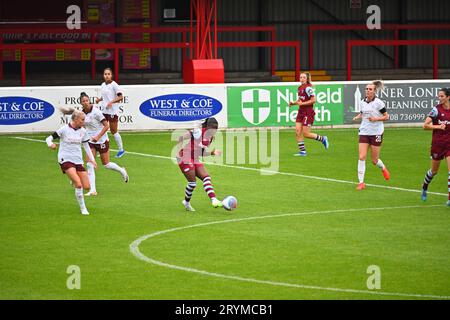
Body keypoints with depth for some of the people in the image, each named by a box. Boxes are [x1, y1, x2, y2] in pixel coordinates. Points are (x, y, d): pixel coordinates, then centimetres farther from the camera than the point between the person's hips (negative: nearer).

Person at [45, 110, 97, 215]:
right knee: (79, 184, -23)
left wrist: (92, 159, 12)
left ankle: (74, 181, 30)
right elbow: (49, 138, -6)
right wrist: (51, 144, -29)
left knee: (86, 187, -4)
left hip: (78, 160, 5)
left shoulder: (82, 131, 6)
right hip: (65, 159, -5)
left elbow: (86, 146, 19)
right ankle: (83, 208, -9)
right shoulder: (64, 129, -8)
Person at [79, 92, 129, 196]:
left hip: (101, 140, -5)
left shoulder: (96, 111, -19)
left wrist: (98, 137, -25)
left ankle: (122, 171, 38)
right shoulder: (82, 113, -1)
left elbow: (106, 125, -18)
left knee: (106, 164, 7)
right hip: (90, 141, 5)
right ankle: (93, 190, -8)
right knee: (89, 165, -8)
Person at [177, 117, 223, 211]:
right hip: (186, 159, -8)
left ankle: (213, 200, -15)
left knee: (206, 177, -9)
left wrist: (213, 152, -1)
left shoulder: (210, 137, 8)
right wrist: (179, 150, -24)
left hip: (195, 160, 8)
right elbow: (181, 138, -20)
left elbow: (202, 153, 13)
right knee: (192, 182, -7)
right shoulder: (198, 132, -18)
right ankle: (187, 202, 15)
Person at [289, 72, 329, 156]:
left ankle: (322, 139, 16)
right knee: (298, 132, -1)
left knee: (306, 134, -5)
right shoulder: (300, 88, 11)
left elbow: (313, 100, -18)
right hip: (301, 112, 8)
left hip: (308, 113, -8)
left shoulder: (308, 88, -15)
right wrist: (293, 103, 6)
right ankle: (302, 151, 5)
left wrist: (302, 103, -18)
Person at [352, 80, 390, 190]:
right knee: (362, 157, -10)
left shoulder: (378, 102, -10)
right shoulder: (362, 102, 4)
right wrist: (357, 117, -2)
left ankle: (383, 168, 40)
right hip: (364, 132, 3)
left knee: (375, 161, 4)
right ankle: (361, 182, -5)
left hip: (376, 133, -3)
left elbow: (386, 116, -4)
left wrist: (376, 119, -20)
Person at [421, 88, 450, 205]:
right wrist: (438, 126, -21)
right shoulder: (436, 109, -9)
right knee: (434, 171, 13)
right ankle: (424, 188, 41)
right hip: (437, 143, -2)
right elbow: (425, 125, -12)